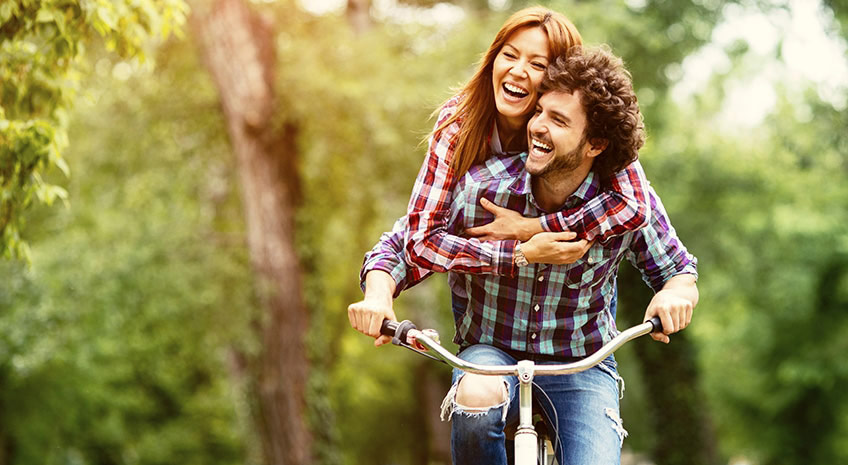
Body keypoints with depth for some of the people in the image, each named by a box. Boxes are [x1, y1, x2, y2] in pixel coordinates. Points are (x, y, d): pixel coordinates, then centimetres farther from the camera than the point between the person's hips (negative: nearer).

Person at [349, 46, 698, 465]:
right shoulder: (479, 188, -14)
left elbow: (677, 269, 5)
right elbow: (400, 249, -3)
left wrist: (675, 294, -20)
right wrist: (378, 296, -25)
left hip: (582, 367, 1)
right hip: (491, 354, -1)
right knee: (477, 398, -37)